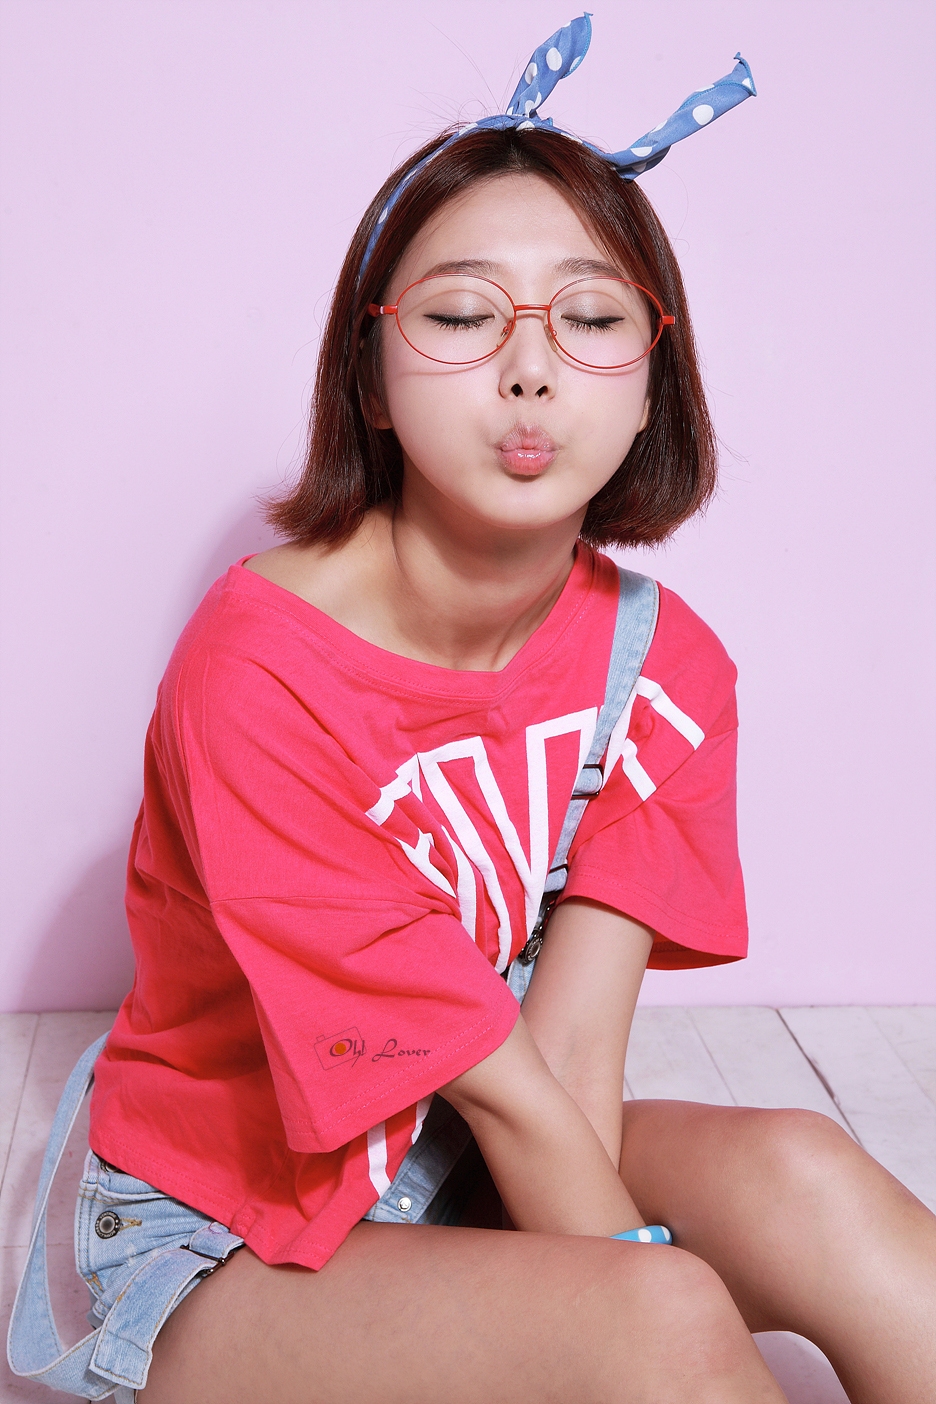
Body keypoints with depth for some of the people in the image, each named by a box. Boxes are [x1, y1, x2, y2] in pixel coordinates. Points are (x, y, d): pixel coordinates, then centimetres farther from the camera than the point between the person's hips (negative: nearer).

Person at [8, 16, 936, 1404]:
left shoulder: (664, 668, -9)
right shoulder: (259, 672, -26)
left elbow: (574, 1059, -16)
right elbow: (502, 1085, -24)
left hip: (483, 1179, 5)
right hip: (228, 1234, -5)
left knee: (801, 1177, -23)